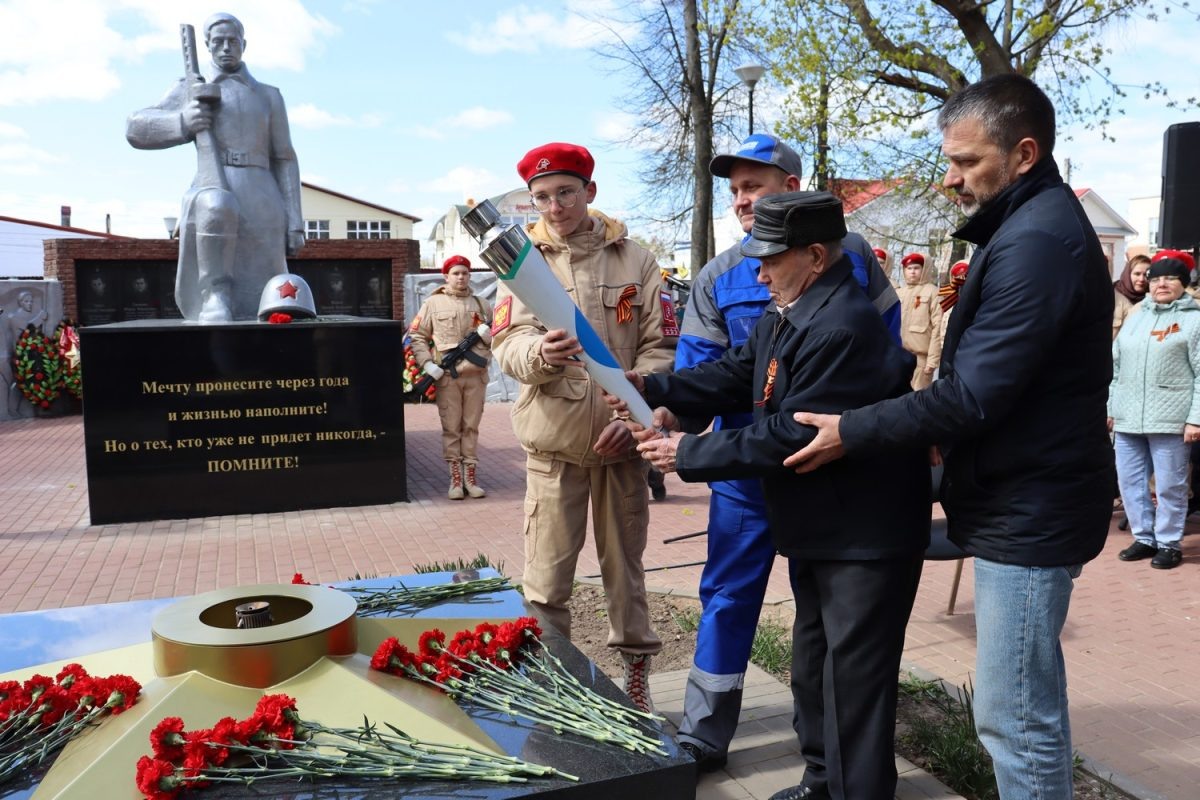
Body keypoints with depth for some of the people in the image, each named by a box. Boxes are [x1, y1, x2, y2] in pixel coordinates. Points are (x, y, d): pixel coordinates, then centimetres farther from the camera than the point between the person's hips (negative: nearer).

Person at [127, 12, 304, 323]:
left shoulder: (269, 96, 20)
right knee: (218, 207, -41)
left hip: (261, 206, 1)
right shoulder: (191, 90, 18)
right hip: (212, 202, -1)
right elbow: (136, 129, 14)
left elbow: (284, 161, 14)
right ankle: (214, 293, -27)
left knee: (255, 312, -6)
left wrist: (295, 224, 3)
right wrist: (183, 122, -7)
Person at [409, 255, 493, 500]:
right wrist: (427, 363, -9)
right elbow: (416, 336, 4)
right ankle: (455, 480, 8)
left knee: (471, 428, 7)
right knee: (451, 429, 1)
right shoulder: (433, 303, 5)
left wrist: (489, 334, -5)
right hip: (446, 376, -2)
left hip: (476, 375, 3)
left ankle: (471, 478, 13)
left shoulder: (480, 303, 15)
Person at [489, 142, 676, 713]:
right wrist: (540, 354, -29)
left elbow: (660, 346, 3)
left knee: (625, 565, 13)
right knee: (546, 579, 2)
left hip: (621, 439, 1)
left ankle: (636, 677, 28)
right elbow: (507, 344, -6)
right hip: (553, 439, -1)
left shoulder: (633, 260, 4)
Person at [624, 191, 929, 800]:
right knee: (812, 668, 23)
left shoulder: (842, 331, -27)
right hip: (818, 530, 11)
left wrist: (689, 455, -22)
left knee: (853, 682, 2)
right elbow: (735, 375, 6)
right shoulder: (788, 315, 7)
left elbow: (790, 436, -29)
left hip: (865, 539, -11)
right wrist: (653, 388, -7)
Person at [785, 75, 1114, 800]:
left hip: (1030, 510, -11)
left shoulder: (1037, 241, -21)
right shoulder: (1030, 226, 14)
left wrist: (851, 432, -17)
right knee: (1027, 704, 21)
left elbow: (974, 394, -24)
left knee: (1015, 716, -1)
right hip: (1025, 499, 11)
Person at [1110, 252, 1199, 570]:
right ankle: (1144, 537, 22)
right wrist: (1110, 407, 13)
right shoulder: (1136, 316, 15)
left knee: (1169, 485, 2)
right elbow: (1116, 366, 17)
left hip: (1170, 419, -5)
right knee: (1130, 481, 9)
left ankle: (1169, 543, 15)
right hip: (1128, 417, 5)